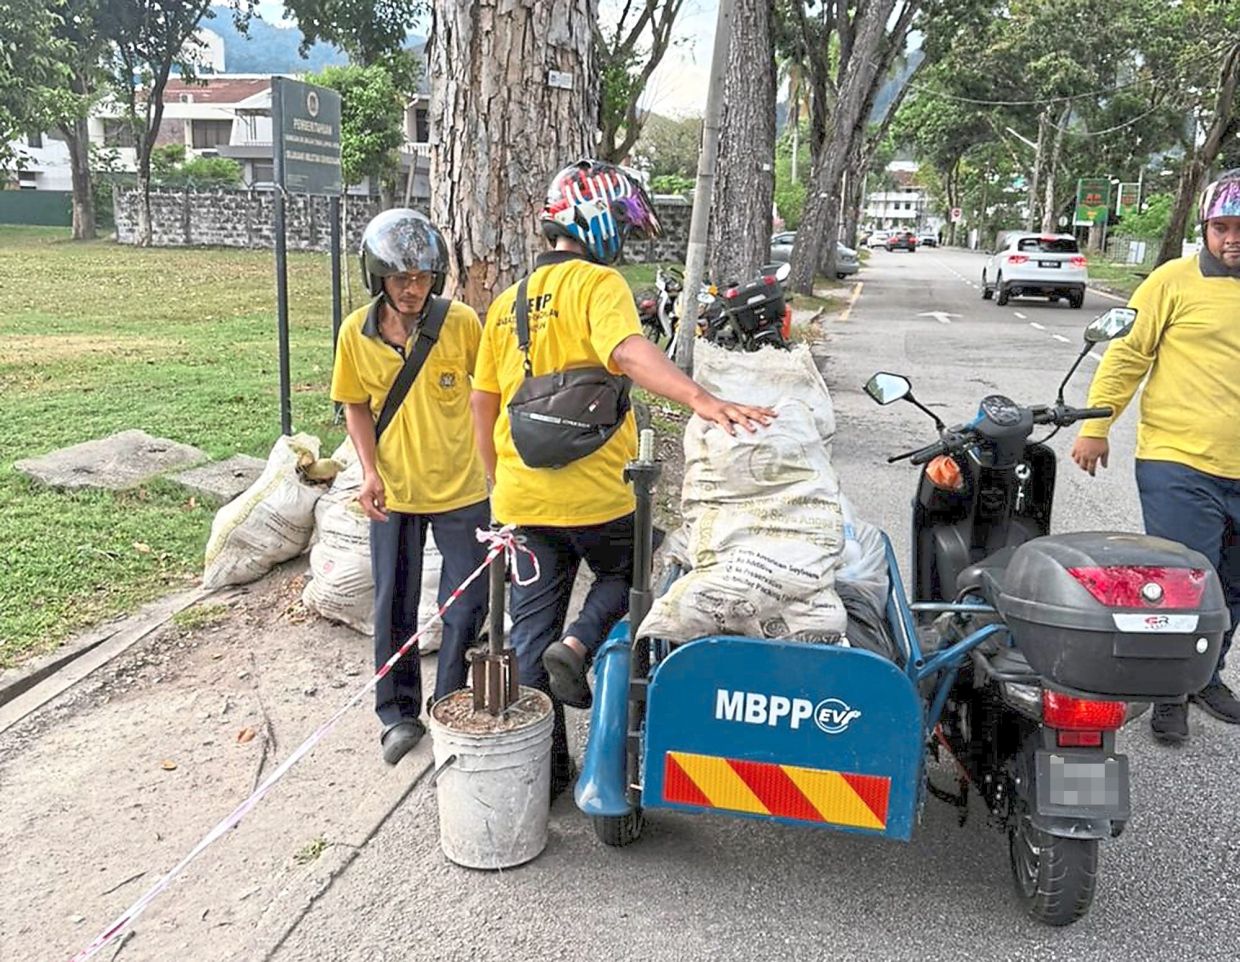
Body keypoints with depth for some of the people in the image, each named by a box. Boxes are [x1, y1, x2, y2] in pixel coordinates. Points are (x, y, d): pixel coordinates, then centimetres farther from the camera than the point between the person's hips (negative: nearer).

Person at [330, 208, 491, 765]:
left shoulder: (461, 322, -13)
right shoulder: (357, 332, -7)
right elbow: (356, 405, 4)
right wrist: (369, 470, -10)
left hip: (461, 489, -1)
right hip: (393, 494, 2)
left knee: (466, 605, 6)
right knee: (394, 608, 11)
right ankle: (399, 714, 28)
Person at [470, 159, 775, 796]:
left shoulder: (506, 303, 12)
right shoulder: (598, 283, -9)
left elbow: (482, 405, 15)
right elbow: (628, 351, -30)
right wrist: (701, 400, -43)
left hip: (520, 499, 6)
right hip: (596, 496, -5)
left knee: (532, 628, 13)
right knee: (623, 576, 24)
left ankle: (544, 769, 22)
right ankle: (578, 645, -3)